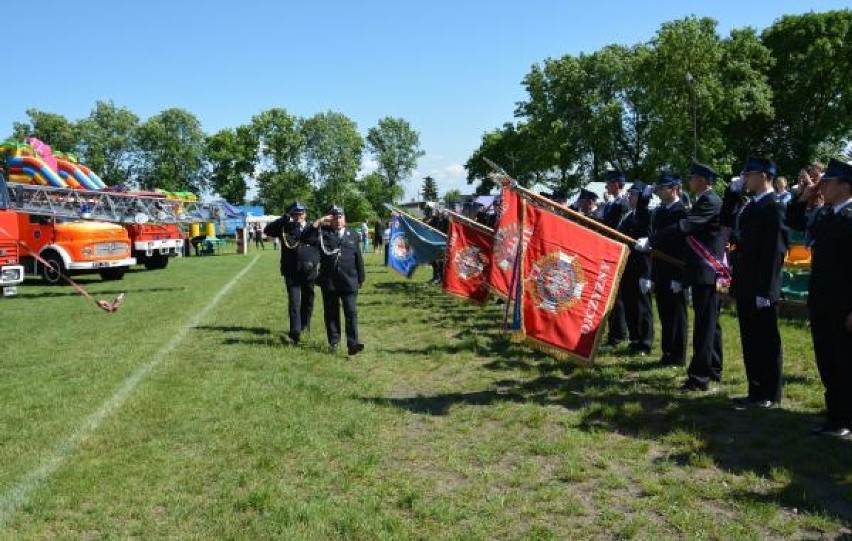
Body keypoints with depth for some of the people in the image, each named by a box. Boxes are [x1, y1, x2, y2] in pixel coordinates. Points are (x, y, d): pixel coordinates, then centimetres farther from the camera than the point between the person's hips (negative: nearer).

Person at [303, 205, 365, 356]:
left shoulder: (352, 236, 10)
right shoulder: (323, 233, 5)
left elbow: (358, 259, 12)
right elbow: (306, 236, -12)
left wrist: (361, 279, 11)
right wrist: (319, 221, -12)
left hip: (349, 281, 0)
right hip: (328, 281, 0)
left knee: (351, 313, -6)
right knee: (331, 313, 9)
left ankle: (353, 344, -8)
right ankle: (333, 341, 22)